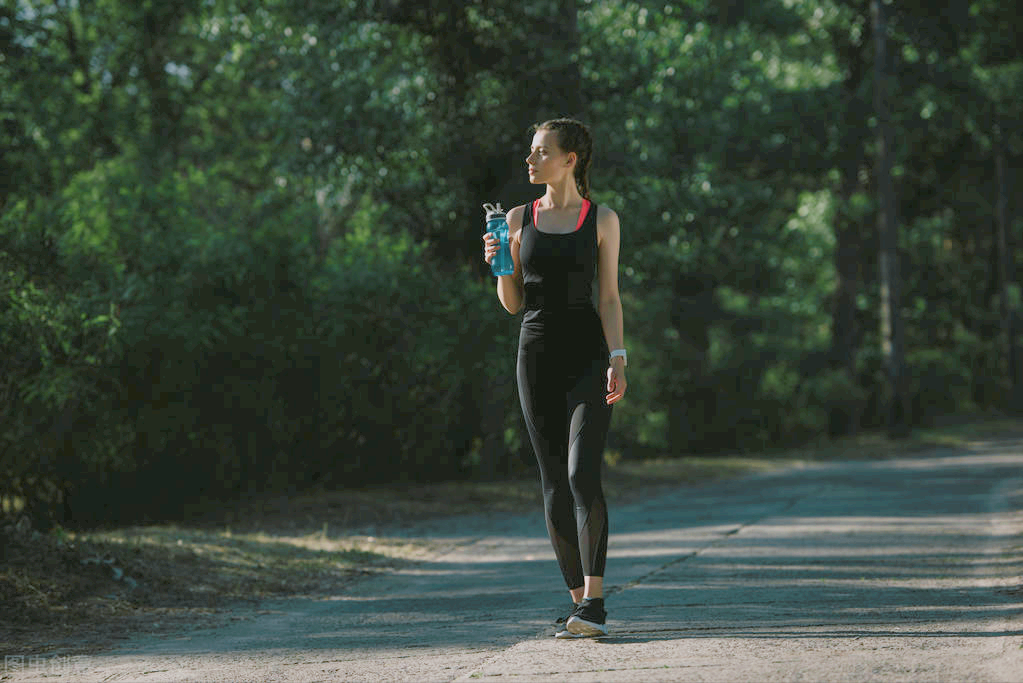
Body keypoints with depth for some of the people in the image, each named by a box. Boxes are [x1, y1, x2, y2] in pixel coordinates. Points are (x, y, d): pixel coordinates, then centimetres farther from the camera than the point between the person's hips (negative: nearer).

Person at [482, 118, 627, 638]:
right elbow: (513, 303, 12)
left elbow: (609, 297, 0)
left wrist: (617, 359, -12)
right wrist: (498, 264, -7)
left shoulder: (602, 220, 2)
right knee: (555, 485, 3)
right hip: (536, 356, 3)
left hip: (587, 357, -3)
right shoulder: (519, 219, 10)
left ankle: (594, 604, -20)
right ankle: (581, 602, 12)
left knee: (583, 476, -18)